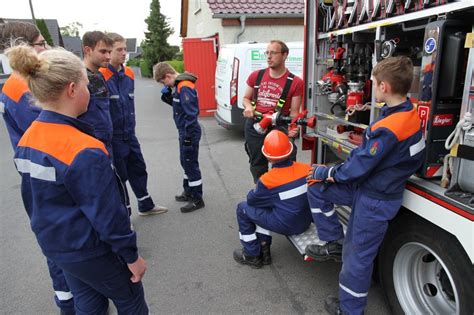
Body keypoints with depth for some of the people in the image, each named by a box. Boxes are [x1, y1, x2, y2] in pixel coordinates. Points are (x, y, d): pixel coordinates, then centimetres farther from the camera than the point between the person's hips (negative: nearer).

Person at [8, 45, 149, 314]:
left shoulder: (27, 140, -2)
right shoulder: (85, 151, -29)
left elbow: (31, 198, 8)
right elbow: (108, 213, -24)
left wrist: (48, 231, 22)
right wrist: (132, 256, -12)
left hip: (53, 245, 8)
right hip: (91, 250, -8)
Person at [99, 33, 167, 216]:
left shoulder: (129, 74, 6)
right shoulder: (101, 75, -17)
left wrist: (131, 127, 14)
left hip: (129, 134, 7)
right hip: (113, 137, -7)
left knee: (138, 169, 17)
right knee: (119, 175, 6)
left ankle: (146, 206, 36)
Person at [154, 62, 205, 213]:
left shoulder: (184, 87, -20)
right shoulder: (180, 85, 10)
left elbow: (191, 113, -24)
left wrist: (188, 136, -23)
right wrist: (168, 97, 2)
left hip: (189, 132, -10)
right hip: (184, 131, 10)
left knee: (190, 164, -2)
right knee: (185, 162, 19)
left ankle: (197, 199, 9)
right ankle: (188, 192, 35)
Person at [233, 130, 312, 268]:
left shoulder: (267, 180, -23)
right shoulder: (307, 169, -11)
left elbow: (252, 200, -5)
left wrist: (253, 191, 17)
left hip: (286, 226, -6)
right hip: (306, 222, 6)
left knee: (243, 208, 10)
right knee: (263, 206, 24)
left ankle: (252, 255, 21)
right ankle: (264, 250, 27)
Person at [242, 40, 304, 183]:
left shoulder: (295, 82, -5)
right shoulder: (256, 76, 4)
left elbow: (294, 111, -4)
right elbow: (246, 98, 16)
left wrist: (293, 127, -24)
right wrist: (248, 107, -8)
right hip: (254, 126, 4)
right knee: (258, 166, 18)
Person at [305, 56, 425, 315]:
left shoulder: (388, 129, -30)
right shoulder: (410, 112, 0)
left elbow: (360, 167, -23)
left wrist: (325, 172, -7)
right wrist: (337, 172, 1)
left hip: (375, 201, -9)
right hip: (372, 185, 9)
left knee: (357, 256, 8)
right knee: (316, 188, 8)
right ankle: (334, 243, 18)